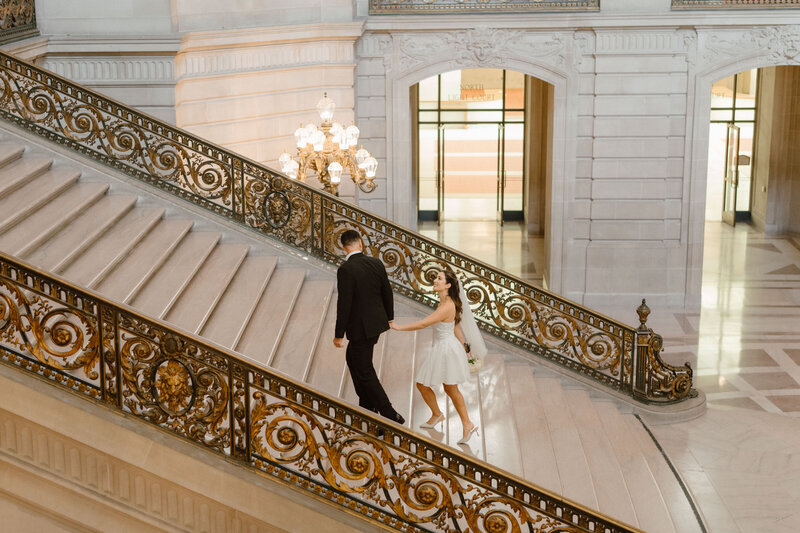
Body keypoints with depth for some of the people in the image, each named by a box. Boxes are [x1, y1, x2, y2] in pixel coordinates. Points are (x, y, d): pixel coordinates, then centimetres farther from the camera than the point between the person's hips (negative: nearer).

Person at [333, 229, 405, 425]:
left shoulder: (345, 270, -20)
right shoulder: (376, 263, -1)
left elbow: (344, 304, -20)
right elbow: (387, 293, 8)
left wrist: (339, 334, -12)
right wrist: (389, 318, 23)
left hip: (360, 327, -8)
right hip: (376, 322, 8)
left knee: (364, 371, 3)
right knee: (353, 358, 27)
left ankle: (390, 415, 2)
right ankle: (367, 404, 35)